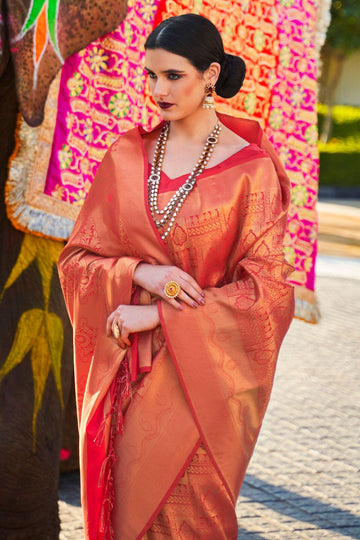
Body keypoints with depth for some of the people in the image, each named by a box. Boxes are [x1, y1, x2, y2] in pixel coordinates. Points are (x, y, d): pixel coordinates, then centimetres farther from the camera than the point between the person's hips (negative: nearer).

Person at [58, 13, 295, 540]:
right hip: (128, 373, 3)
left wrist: (159, 316, -13)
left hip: (201, 372, -3)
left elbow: (268, 288, -9)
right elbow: (77, 258, 8)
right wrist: (139, 273, -13)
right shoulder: (126, 156, 6)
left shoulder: (251, 169, -6)